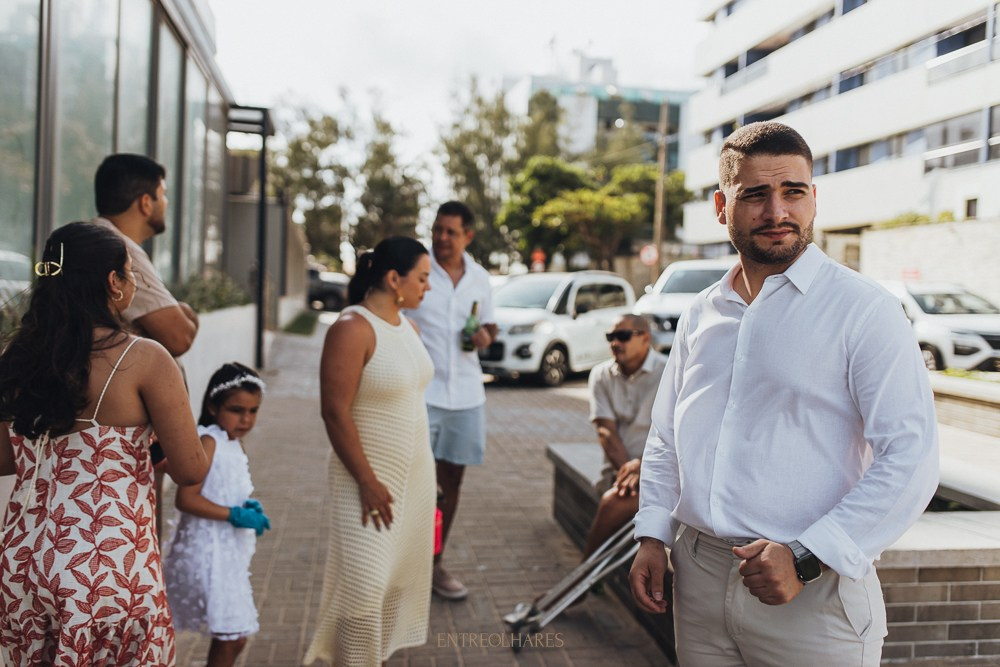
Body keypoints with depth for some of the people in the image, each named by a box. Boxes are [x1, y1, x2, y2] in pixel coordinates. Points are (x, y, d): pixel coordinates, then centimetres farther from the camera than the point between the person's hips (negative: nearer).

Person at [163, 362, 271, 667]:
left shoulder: (234, 445, 10)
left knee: (230, 636, 18)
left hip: (228, 552, 9)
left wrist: (249, 507, 1)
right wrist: (235, 515, -24)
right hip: (209, 551, -9)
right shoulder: (208, 442, -16)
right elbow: (186, 499, -24)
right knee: (232, 636, -5)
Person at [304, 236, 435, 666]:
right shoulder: (352, 329, -17)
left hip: (415, 474, 8)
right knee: (366, 584, -4)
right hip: (370, 476, -8)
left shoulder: (408, 325, 7)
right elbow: (335, 413, -20)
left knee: (401, 577, 16)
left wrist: (423, 473, 16)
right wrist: (367, 481, -18)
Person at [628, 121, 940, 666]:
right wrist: (653, 536, 6)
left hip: (811, 597, -4)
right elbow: (665, 437, 16)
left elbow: (910, 459, -13)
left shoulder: (863, 310, -8)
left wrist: (807, 559, -17)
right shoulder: (700, 314, 8)